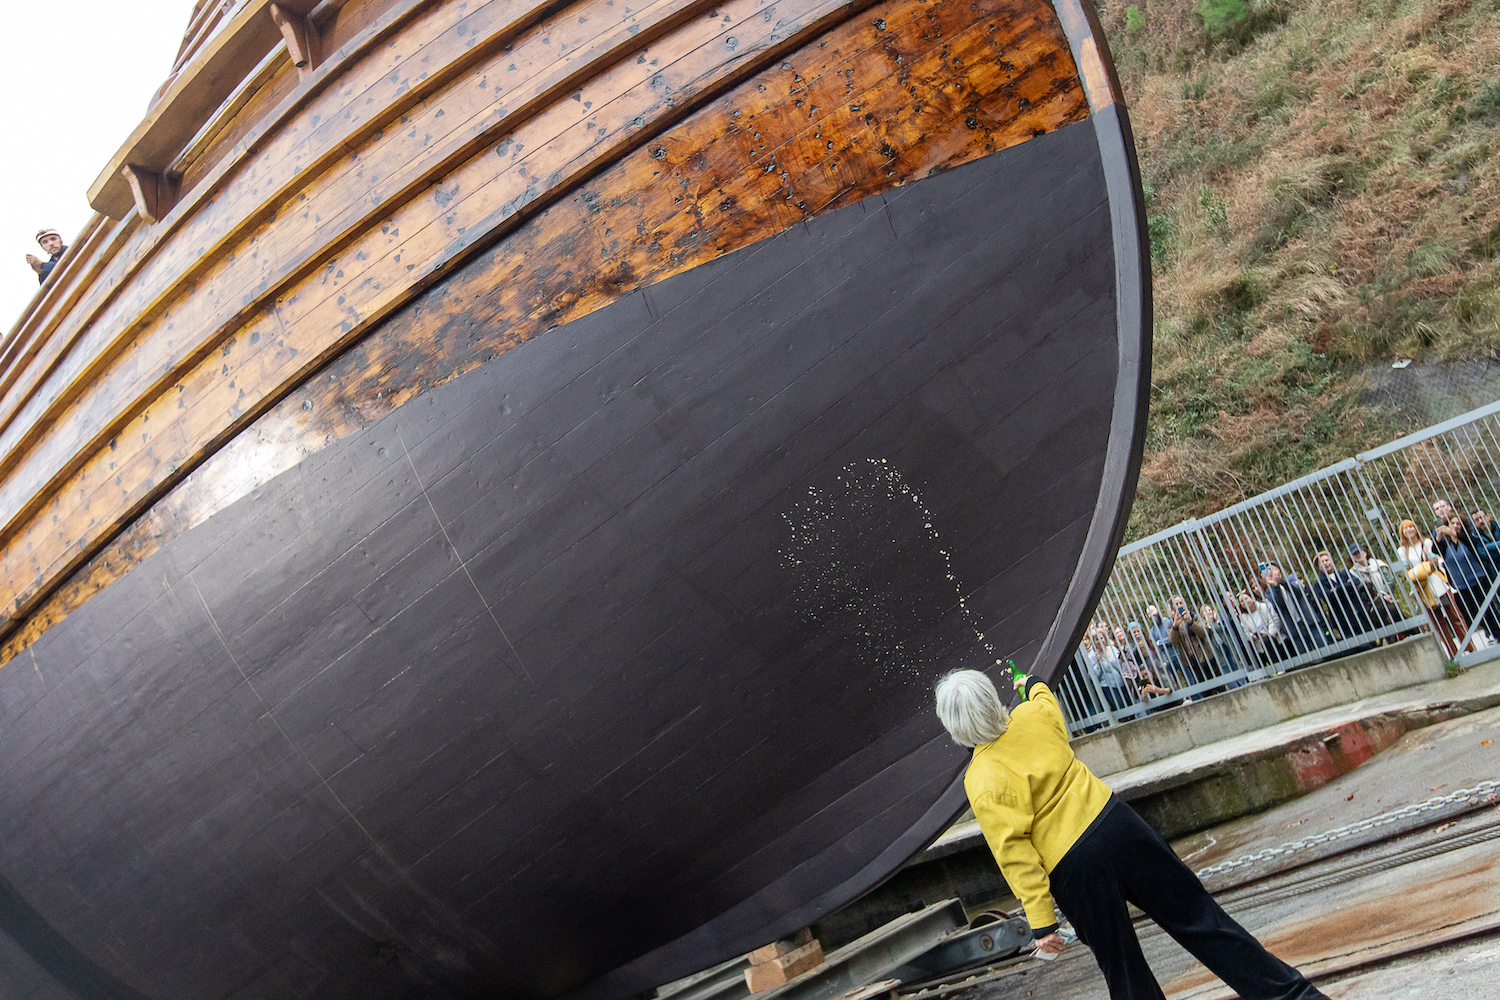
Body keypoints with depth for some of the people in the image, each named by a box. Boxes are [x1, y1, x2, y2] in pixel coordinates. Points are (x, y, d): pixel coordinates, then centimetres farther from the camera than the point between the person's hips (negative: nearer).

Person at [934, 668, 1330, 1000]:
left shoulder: (982, 783, -12)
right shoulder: (1032, 715, -1)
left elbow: (1014, 853, -16)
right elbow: (1047, 701, 26)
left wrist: (1040, 921, -10)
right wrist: (1033, 684, 48)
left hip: (1072, 869, -4)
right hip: (1113, 822, 4)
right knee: (1196, 916, 15)